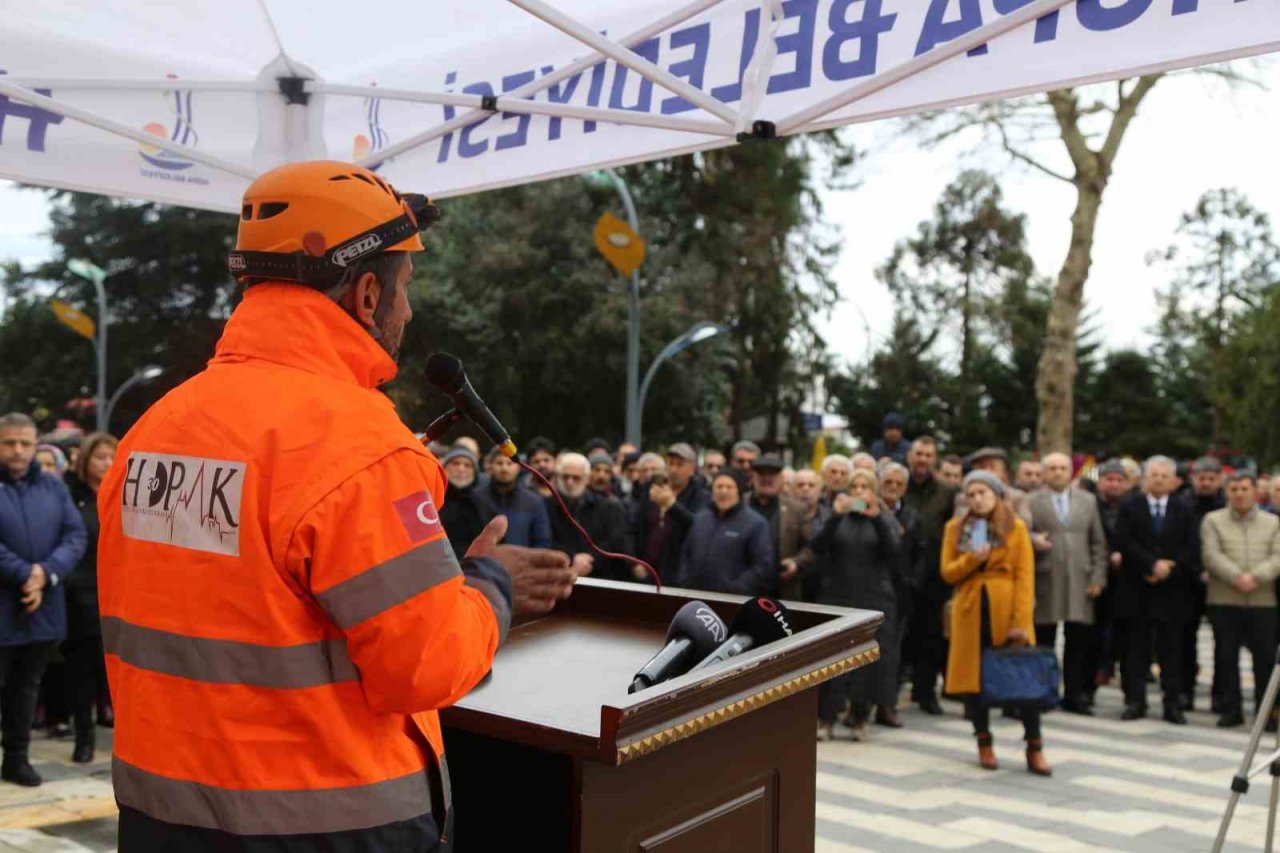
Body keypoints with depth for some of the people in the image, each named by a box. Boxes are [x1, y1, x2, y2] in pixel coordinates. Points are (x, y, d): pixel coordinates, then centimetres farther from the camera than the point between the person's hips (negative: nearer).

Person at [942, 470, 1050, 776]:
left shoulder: (1016, 527, 0)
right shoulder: (955, 528, 7)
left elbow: (1025, 577, -5)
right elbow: (947, 572, 4)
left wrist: (1021, 621, -13)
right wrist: (972, 559, -16)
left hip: (1007, 611, -2)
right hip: (970, 612, 2)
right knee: (974, 677, 5)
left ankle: (1034, 749, 5)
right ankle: (984, 744, 20)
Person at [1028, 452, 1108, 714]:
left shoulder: (1088, 501, 13)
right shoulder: (1031, 501, 5)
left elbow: (1098, 543, 12)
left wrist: (1098, 577, 3)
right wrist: (1033, 540, -21)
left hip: (1080, 580, 2)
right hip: (1045, 580, -2)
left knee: (1078, 641, 3)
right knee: (1043, 641, 1)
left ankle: (1074, 695, 11)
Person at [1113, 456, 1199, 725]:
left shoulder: (1185, 510, 9)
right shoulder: (1129, 507, 5)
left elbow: (1190, 548, 1)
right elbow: (1124, 542, -7)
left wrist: (1167, 569, -11)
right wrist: (1152, 565, -15)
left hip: (1173, 591, 1)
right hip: (1137, 590, -1)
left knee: (1171, 649, 3)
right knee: (1136, 648, 3)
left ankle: (1172, 704, 7)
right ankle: (1135, 701, 8)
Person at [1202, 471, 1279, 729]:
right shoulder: (1213, 520, 6)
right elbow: (1212, 556, -5)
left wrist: (1256, 577, -16)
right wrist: (1237, 578, -18)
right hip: (1224, 601, -1)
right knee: (1226, 657, 3)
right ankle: (1231, 710, 12)